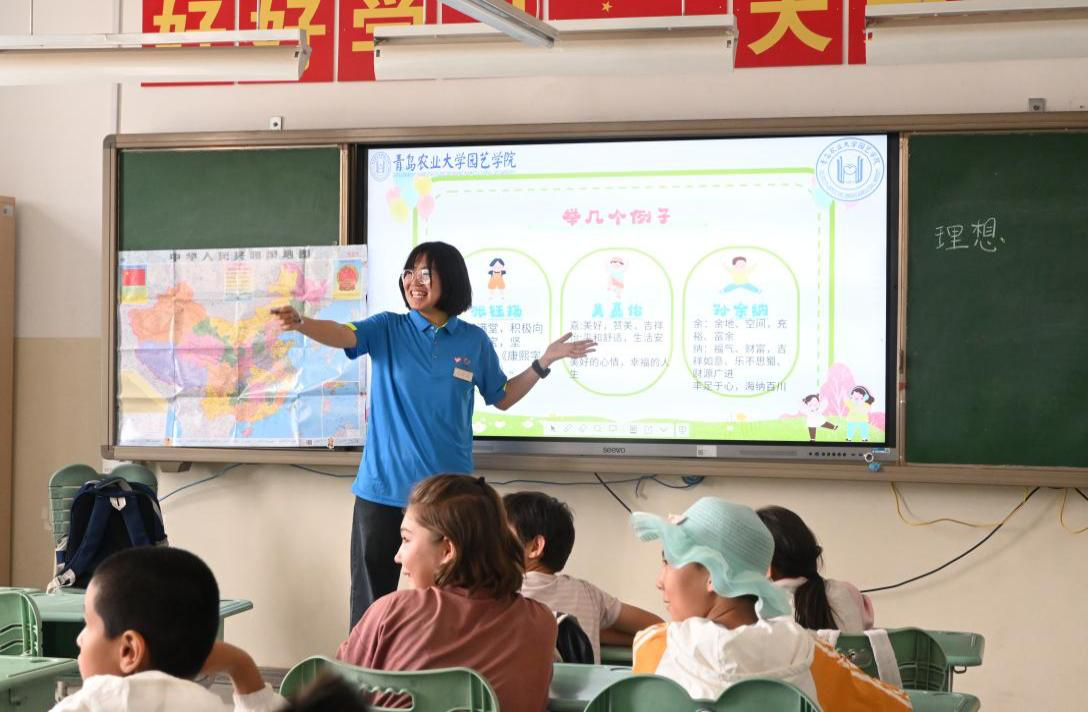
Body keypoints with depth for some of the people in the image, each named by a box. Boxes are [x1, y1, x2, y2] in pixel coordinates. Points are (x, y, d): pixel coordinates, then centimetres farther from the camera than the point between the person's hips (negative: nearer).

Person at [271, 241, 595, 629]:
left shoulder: (474, 341, 4)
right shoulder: (387, 330, 0)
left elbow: (501, 398, 17)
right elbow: (342, 335, -20)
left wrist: (543, 363, 6)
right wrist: (300, 323, -40)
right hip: (383, 489, -1)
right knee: (372, 602, 3)